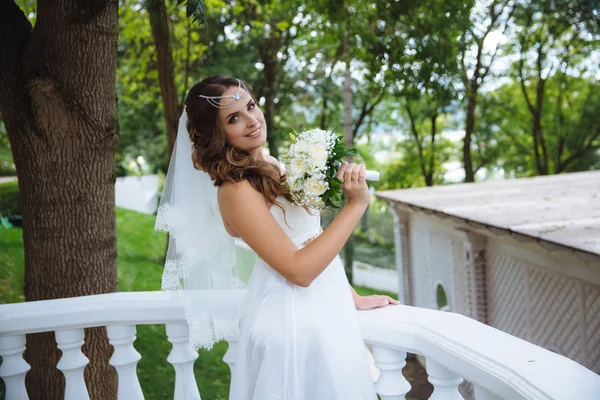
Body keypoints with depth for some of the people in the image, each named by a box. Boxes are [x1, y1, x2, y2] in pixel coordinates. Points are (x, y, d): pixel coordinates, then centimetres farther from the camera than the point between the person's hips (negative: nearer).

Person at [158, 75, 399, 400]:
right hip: (294, 317, -8)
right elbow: (299, 270, -24)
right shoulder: (236, 189, -20)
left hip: (324, 306, 8)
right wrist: (356, 205, -23)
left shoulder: (270, 166, 6)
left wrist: (352, 296, 15)